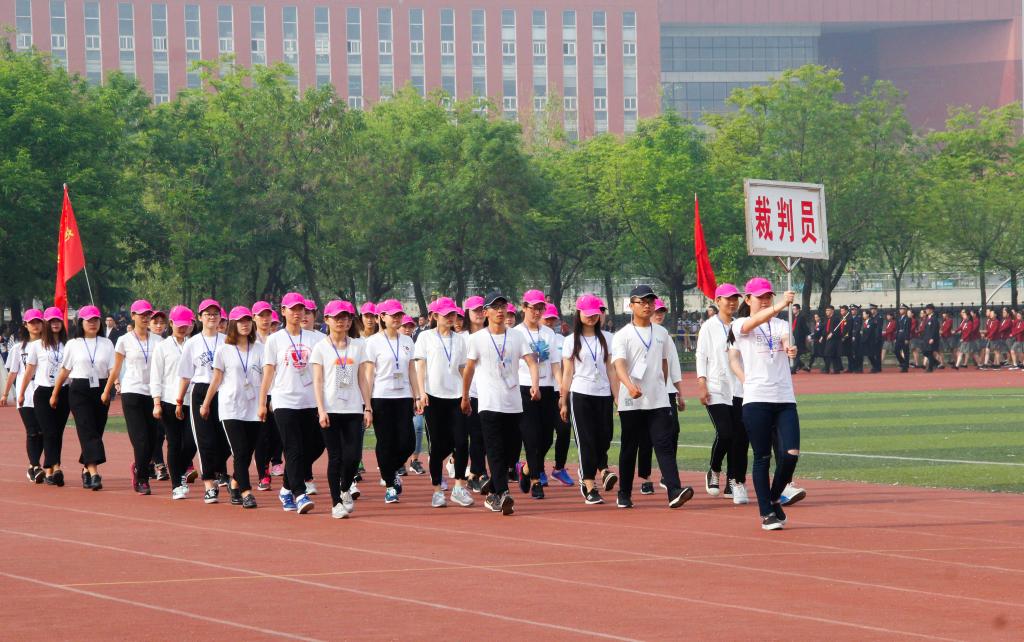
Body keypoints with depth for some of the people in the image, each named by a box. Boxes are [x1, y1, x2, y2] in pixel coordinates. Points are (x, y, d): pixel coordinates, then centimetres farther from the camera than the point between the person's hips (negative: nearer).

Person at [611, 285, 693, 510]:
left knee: (664, 444, -10)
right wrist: (630, 385, -36)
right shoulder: (622, 336, -3)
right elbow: (619, 365, -19)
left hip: (658, 400, 3)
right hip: (631, 402, -2)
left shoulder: (661, 333, 12)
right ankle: (624, 494, 18)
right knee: (629, 448, 6)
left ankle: (674, 491, -22)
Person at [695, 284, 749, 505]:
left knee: (741, 436, -3)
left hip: (739, 389, 4)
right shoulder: (709, 327, 2)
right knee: (724, 433, -14)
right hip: (717, 389, -4)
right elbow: (701, 356, -1)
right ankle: (714, 472, 10)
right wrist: (702, 384, -10)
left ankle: (736, 482, 3)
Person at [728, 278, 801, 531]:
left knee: (791, 454, -9)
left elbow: (786, 343, -7)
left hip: (785, 399, 3)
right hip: (756, 399, -3)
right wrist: (778, 307, -39)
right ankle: (766, 513, 7)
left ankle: (774, 499, 15)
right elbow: (755, 321, -19)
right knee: (762, 457, -1)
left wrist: (791, 349, -33)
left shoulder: (782, 325, 14)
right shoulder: (740, 325, 4)